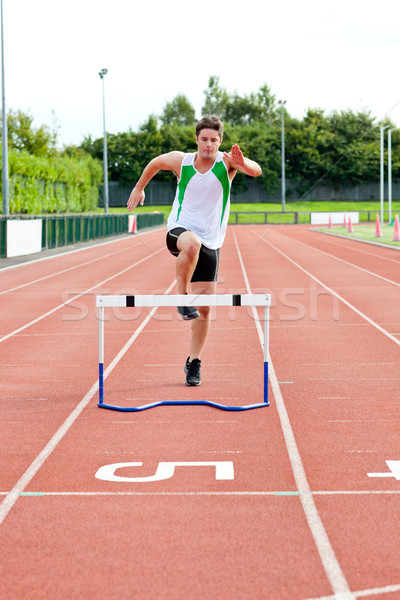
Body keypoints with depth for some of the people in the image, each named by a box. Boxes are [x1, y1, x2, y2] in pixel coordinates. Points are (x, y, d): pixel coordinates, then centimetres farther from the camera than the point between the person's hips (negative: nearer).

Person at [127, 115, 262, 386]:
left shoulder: (226, 161, -7)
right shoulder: (180, 161, -5)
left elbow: (257, 171, -25)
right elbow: (155, 163, 17)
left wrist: (242, 163, -45)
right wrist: (139, 187, 25)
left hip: (211, 243, 1)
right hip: (180, 231, -1)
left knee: (205, 308, 3)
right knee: (192, 243, -41)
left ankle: (194, 362, 20)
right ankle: (182, 298, -24)